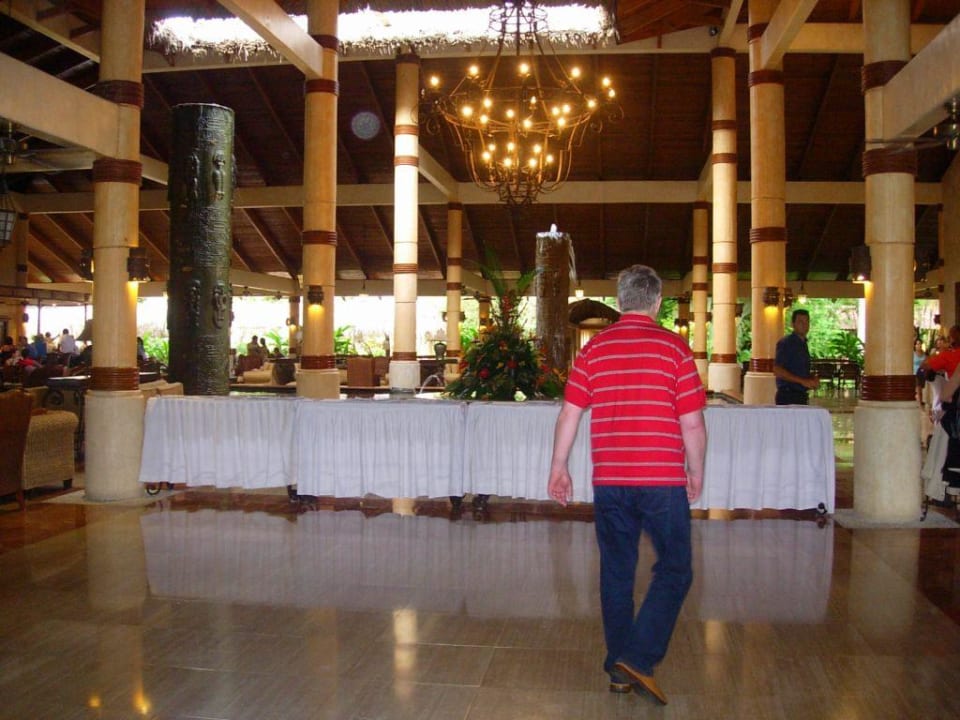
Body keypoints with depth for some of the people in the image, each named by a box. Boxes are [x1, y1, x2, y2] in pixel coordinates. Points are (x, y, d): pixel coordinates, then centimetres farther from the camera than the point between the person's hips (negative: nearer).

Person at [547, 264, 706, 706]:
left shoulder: (593, 349, 3)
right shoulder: (674, 347, -5)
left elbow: (569, 414, 3)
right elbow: (692, 423, -6)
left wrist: (558, 468, 13)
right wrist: (696, 471, 9)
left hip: (609, 481, 3)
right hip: (663, 481, -3)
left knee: (616, 573, 13)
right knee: (674, 571, 10)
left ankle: (619, 670, 21)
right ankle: (639, 659, 0)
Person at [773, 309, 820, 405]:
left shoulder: (803, 343, 18)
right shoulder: (785, 343, -9)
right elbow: (777, 371, -18)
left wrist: (812, 378, 6)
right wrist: (802, 381, -20)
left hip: (801, 396, 9)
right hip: (788, 396, -9)